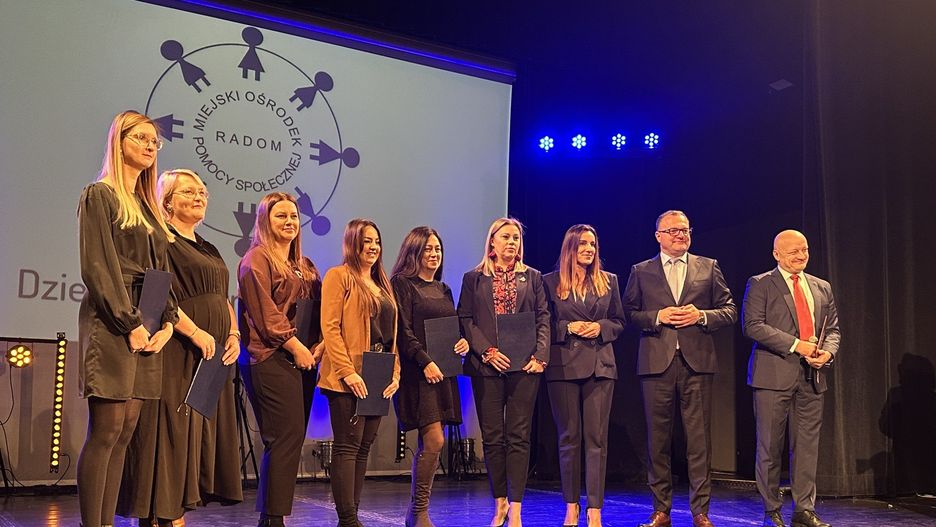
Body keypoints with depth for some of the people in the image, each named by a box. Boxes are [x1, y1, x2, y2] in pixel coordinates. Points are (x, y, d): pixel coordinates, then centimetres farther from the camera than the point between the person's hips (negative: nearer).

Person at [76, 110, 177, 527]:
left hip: (145, 326, 7)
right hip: (111, 324, -7)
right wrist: (129, 324, -16)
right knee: (106, 430, -8)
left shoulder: (147, 206, 20)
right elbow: (96, 267, -11)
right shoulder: (99, 196, -1)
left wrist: (167, 321, 4)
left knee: (125, 432, 6)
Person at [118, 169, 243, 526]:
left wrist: (233, 334, 4)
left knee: (201, 434, 7)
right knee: (173, 431, -8)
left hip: (212, 355, 8)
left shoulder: (207, 249, 21)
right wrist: (194, 331, -22)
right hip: (178, 353, -8)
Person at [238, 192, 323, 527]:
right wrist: (296, 347, -14)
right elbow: (265, 314, -12)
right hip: (272, 360, -8)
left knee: (293, 438, 7)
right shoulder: (257, 259, -3)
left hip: (303, 360, 8)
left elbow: (318, 309, 17)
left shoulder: (305, 266, 21)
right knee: (287, 437, -11)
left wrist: (319, 346, 0)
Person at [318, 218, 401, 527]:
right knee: (347, 446, -6)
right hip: (349, 379, -7)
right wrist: (347, 371, -18)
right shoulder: (339, 276, -3)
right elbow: (330, 327, -11)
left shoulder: (382, 284, 19)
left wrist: (395, 373, 7)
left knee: (364, 448, 8)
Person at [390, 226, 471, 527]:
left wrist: (463, 342, 1)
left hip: (442, 372, 7)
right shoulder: (402, 284, -3)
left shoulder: (443, 289, 19)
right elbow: (402, 330, -11)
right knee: (434, 440, -13)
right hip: (417, 373, -7)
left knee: (428, 444, 7)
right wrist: (425, 361, -18)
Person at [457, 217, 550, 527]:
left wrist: (539, 355, -6)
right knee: (492, 437, 4)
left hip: (524, 365, 0)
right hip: (487, 366, 0)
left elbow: (543, 318, 7)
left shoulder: (532, 277, 12)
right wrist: (487, 351, -10)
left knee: (518, 437, -1)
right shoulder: (473, 278, 10)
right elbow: (465, 319, 2)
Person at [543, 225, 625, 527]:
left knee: (596, 437, -2)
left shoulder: (609, 281, 11)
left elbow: (619, 322, 13)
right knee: (568, 436, 5)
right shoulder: (551, 282, 5)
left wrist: (600, 327, -6)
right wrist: (568, 328, -11)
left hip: (600, 366, 1)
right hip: (563, 366, -1)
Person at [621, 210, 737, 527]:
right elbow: (628, 313, 7)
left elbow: (730, 310, 11)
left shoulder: (708, 268, 12)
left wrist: (702, 316, -7)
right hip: (657, 362, 0)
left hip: (697, 361, 0)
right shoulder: (641, 272, 11)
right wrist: (657, 317, -9)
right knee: (658, 438, 4)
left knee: (699, 438, 0)